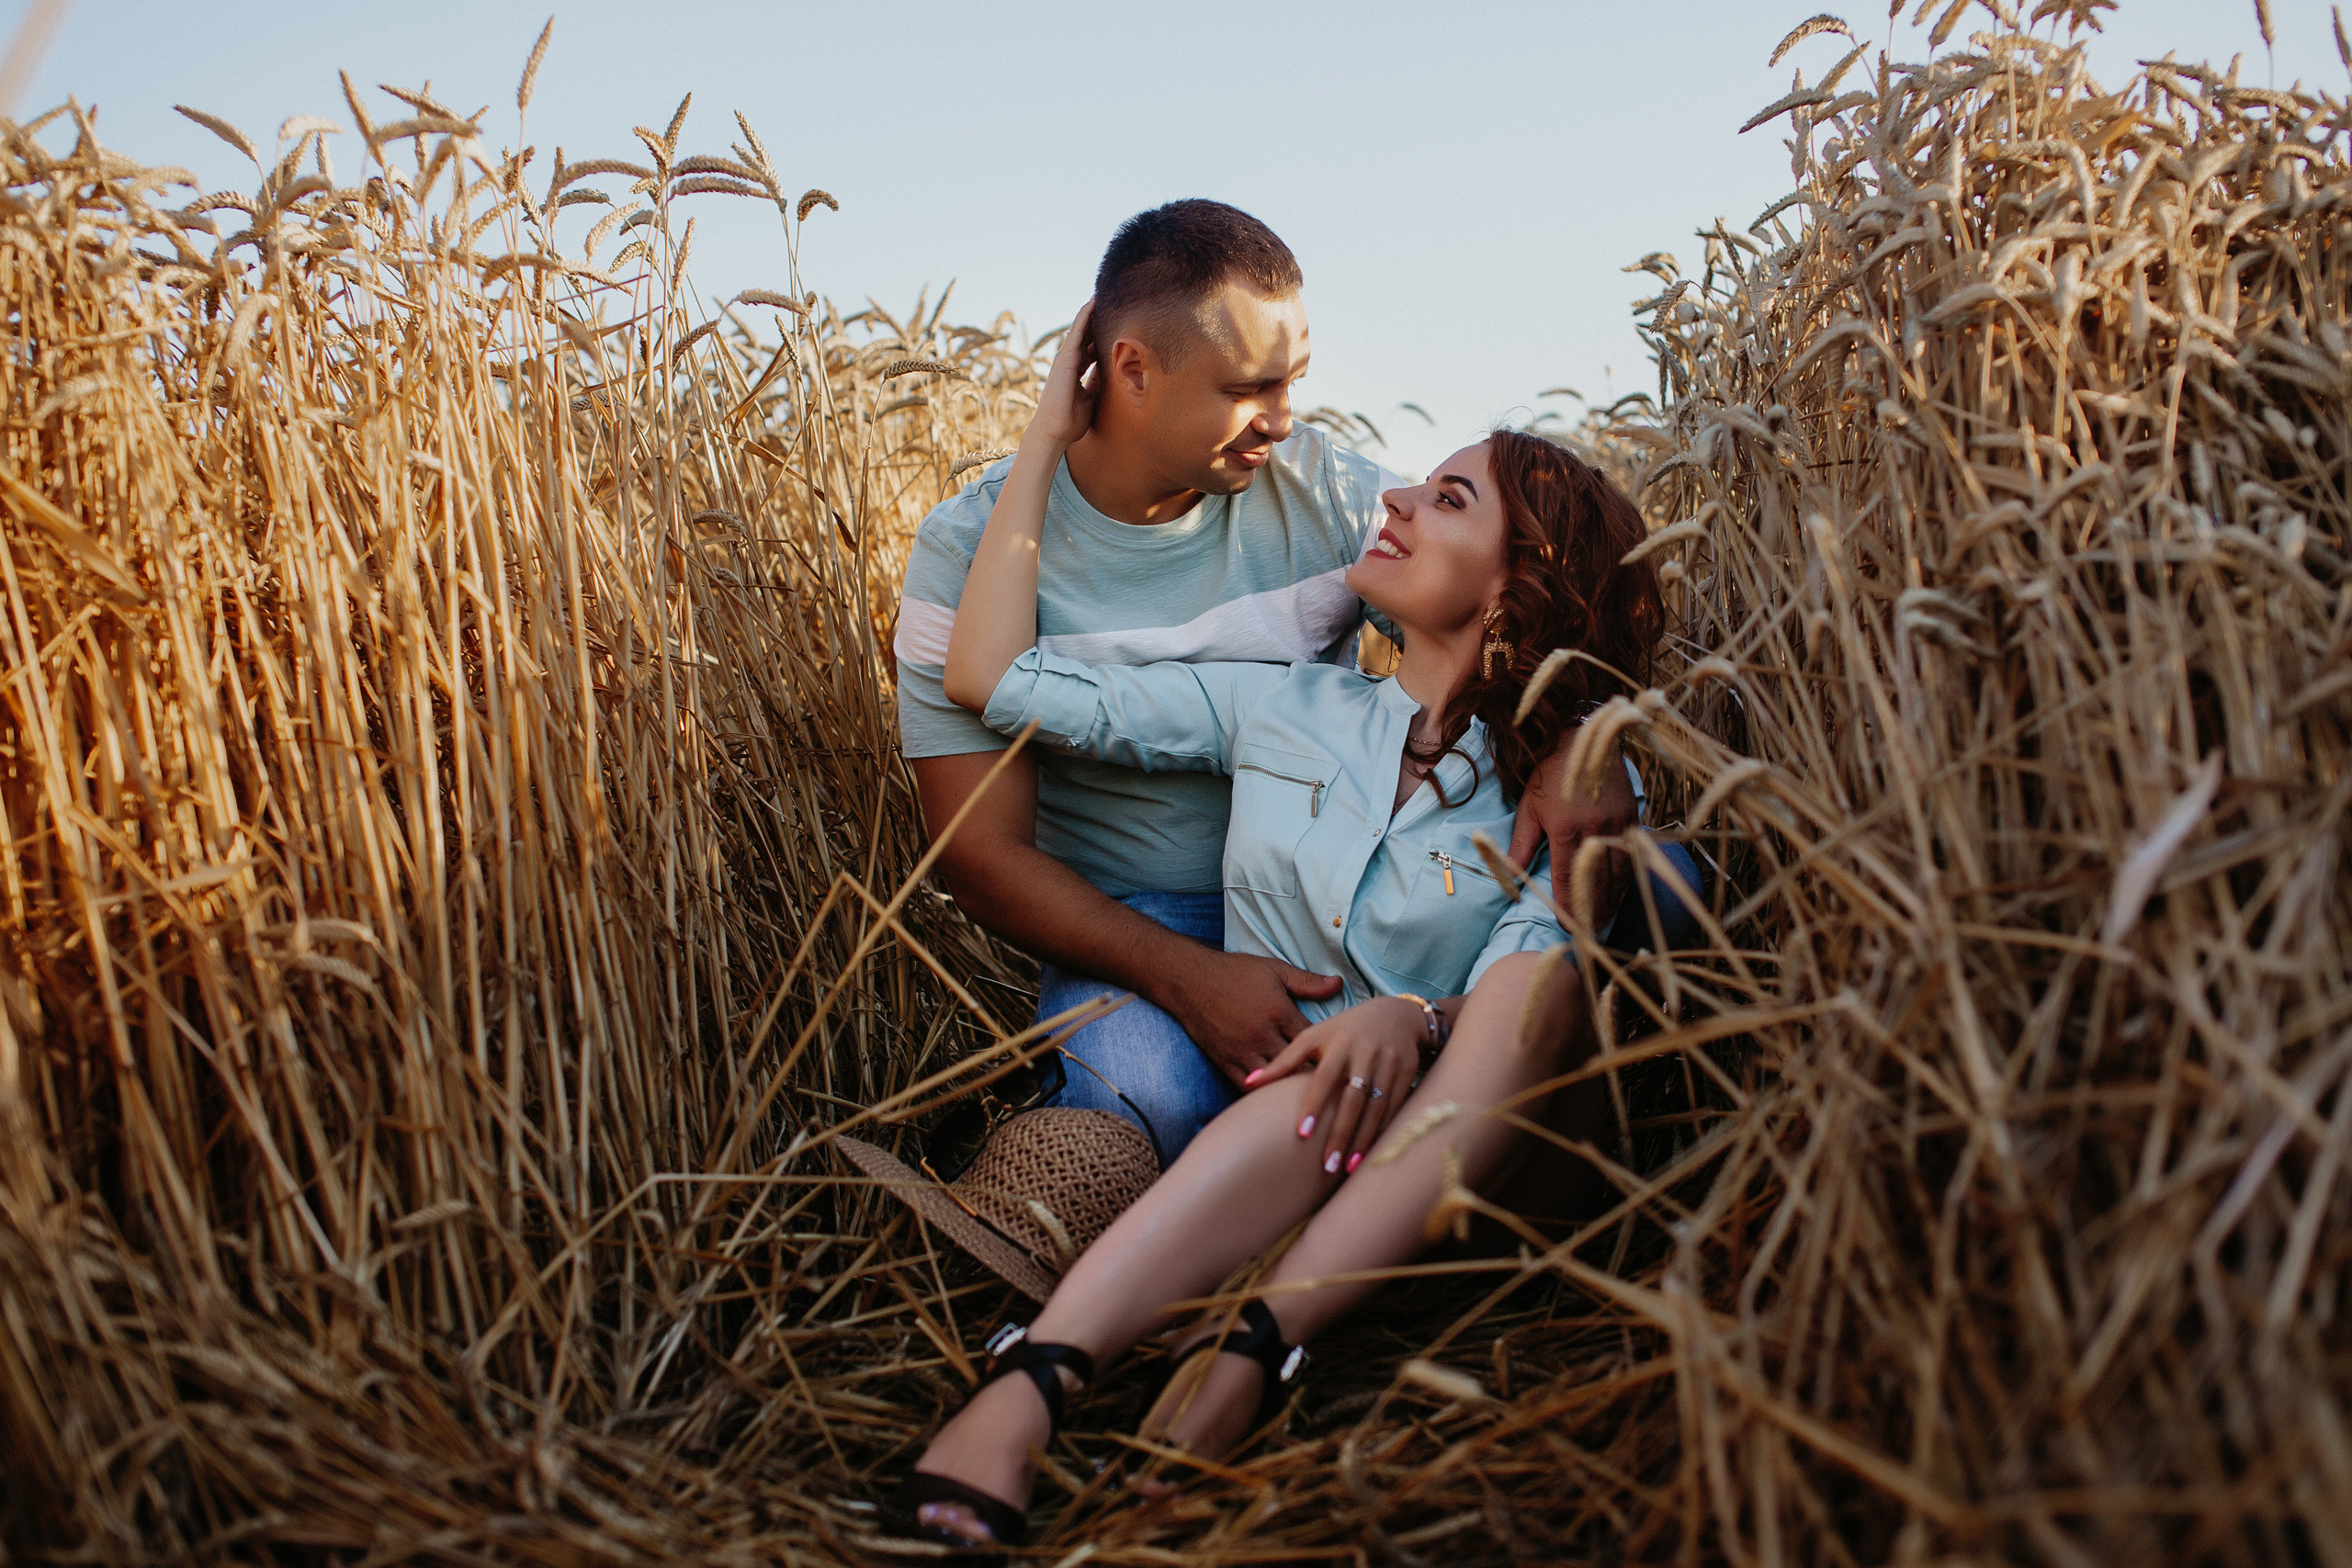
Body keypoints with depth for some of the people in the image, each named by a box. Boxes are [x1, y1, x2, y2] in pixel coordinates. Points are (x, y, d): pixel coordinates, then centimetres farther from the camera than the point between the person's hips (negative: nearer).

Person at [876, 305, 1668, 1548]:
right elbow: (987, 677, 4)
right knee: (1328, 1073, -34)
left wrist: (1414, 1018, -37)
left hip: (1472, 1169, 0)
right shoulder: (1284, 710, 8)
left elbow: (1528, 999, -15)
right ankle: (1023, 1393, -49)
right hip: (1264, 1120, 1)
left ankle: (1239, 1363, -44)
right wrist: (1047, 436, 8)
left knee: (1546, 968, -31)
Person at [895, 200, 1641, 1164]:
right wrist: (1187, 976, -29)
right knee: (1155, 1096, -39)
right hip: (1137, 928, -3)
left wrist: (1573, 750, -26)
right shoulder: (970, 550, -11)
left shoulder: (1319, 487, -3)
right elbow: (984, 854, -13)